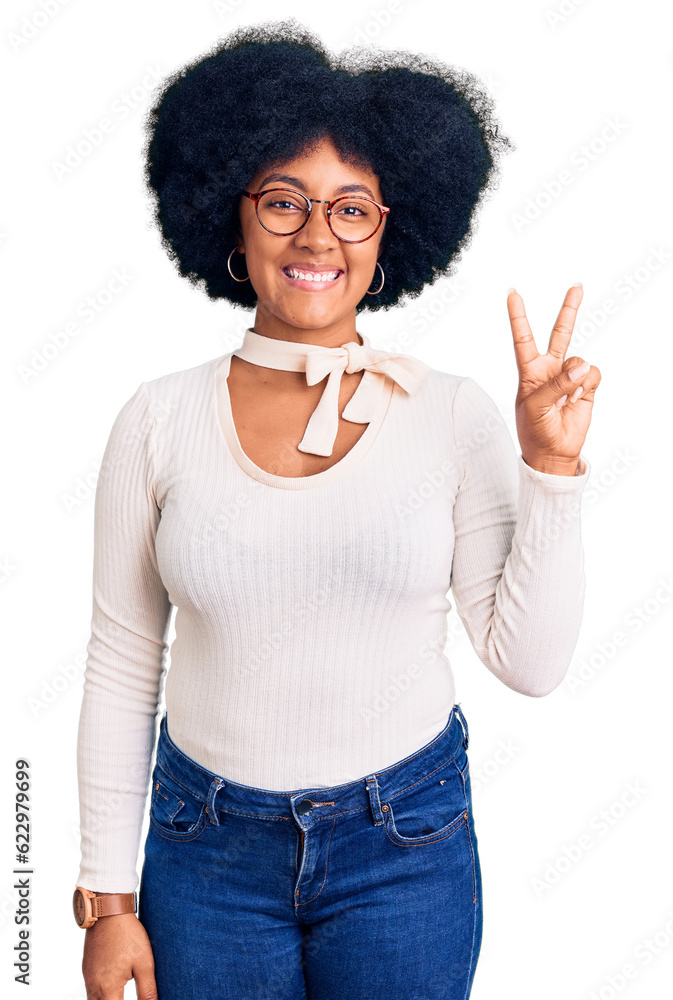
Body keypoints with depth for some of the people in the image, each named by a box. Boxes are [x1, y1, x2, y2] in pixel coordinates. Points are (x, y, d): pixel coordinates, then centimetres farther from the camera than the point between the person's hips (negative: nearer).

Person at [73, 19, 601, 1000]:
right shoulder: (159, 420, -6)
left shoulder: (454, 416, -7)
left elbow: (529, 662, -7)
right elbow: (120, 668, -1)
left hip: (409, 845, 0)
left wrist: (552, 466, -17)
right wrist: (107, 895, 2)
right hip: (209, 845, 1)